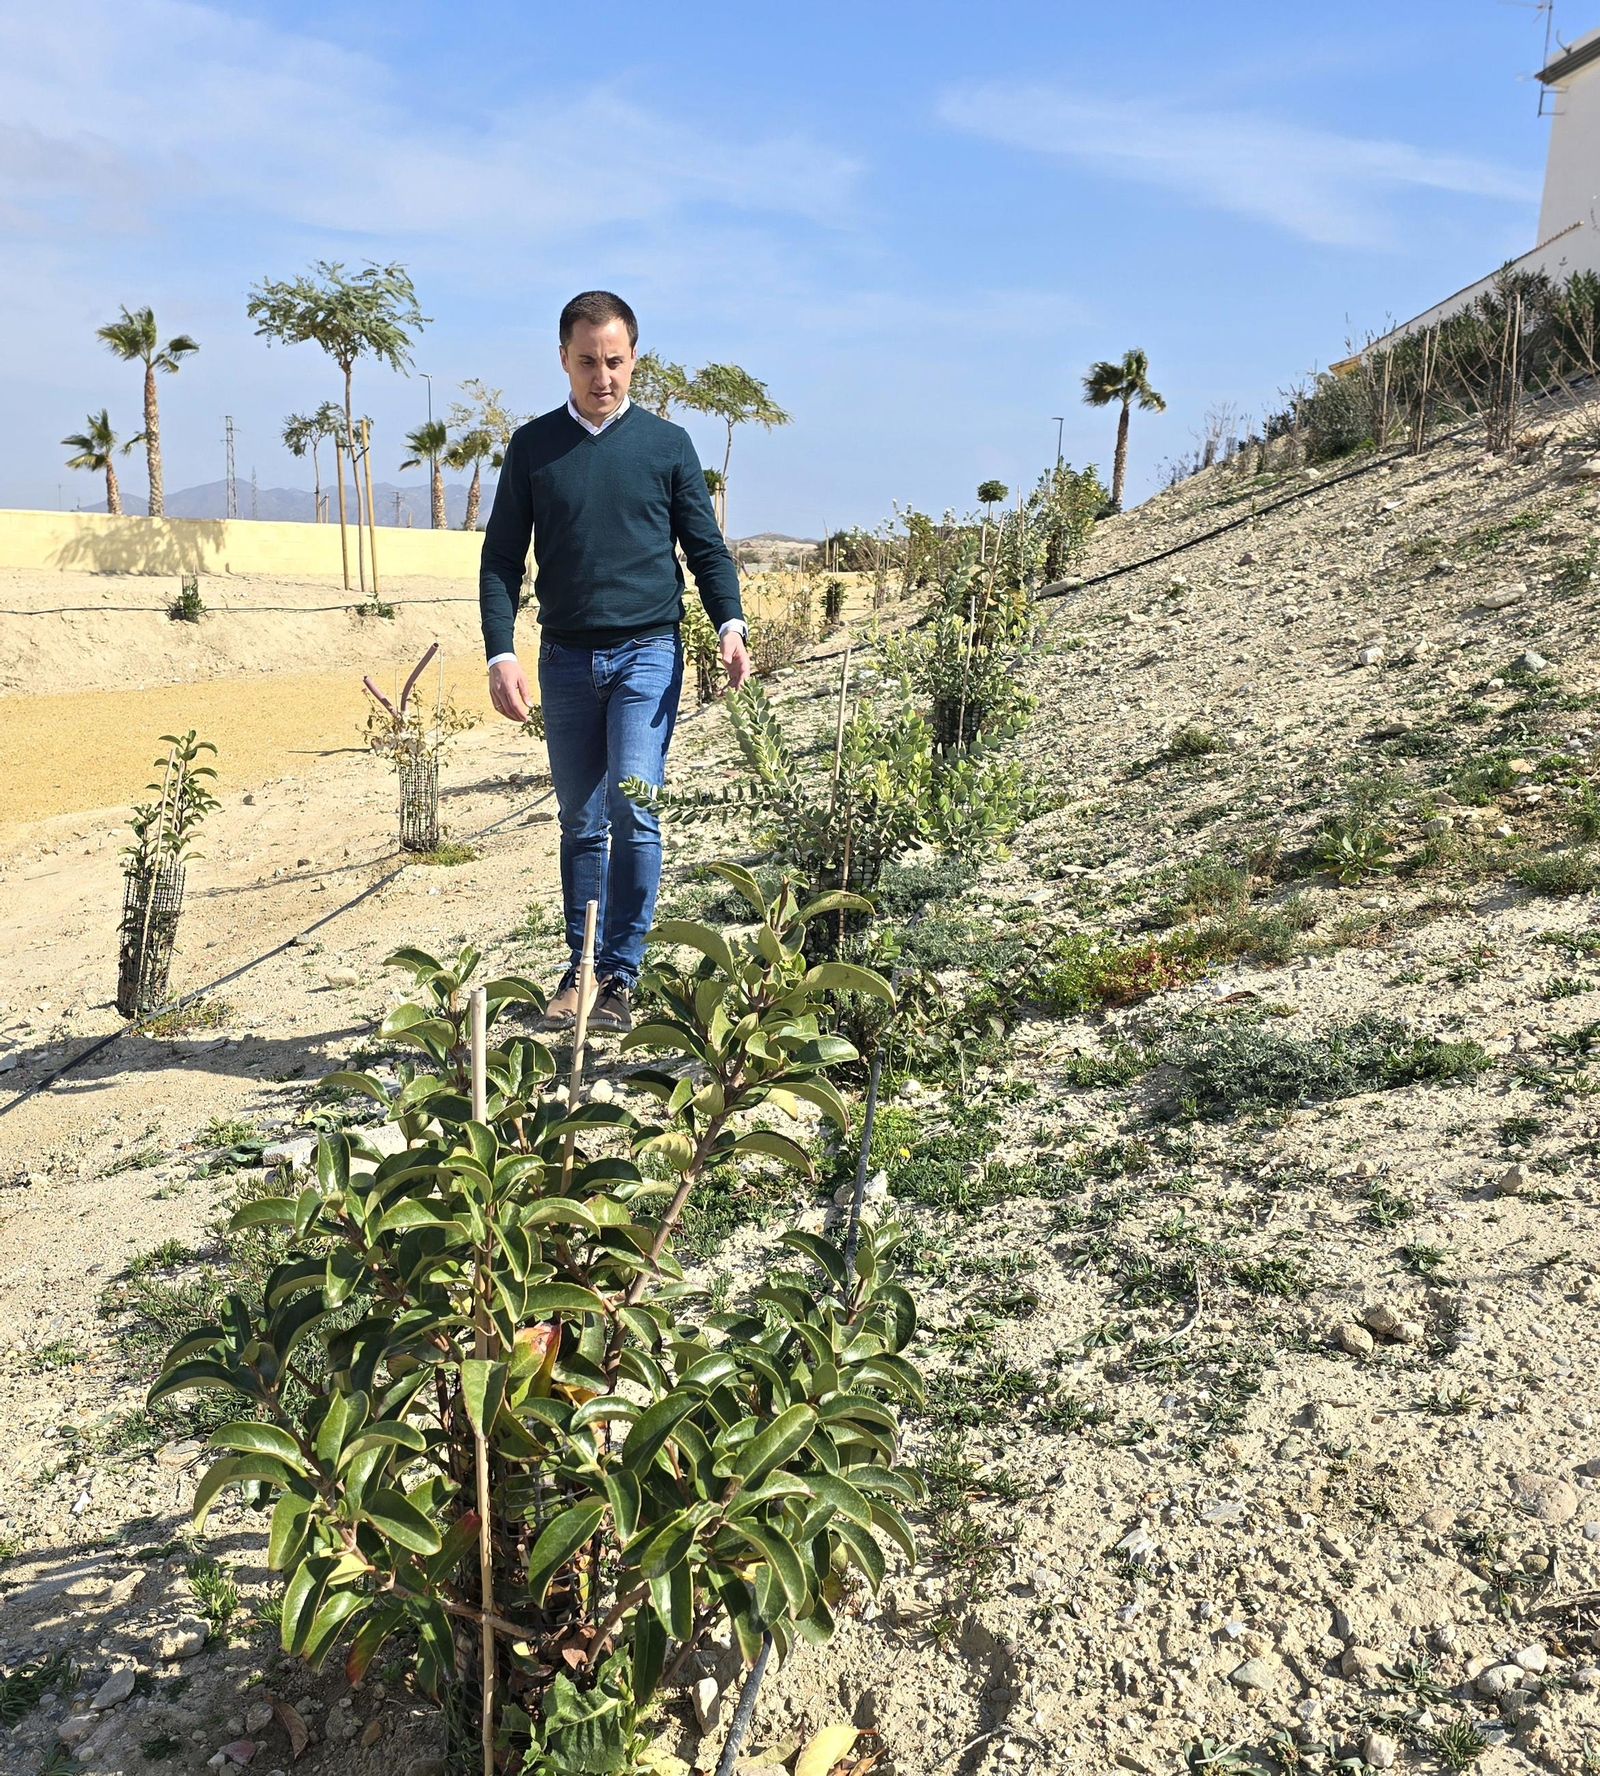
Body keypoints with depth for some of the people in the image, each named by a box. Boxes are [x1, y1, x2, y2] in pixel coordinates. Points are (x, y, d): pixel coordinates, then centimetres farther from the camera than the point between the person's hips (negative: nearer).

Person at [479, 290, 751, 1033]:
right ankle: (580, 969, 17)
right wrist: (501, 653, -5)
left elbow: (706, 547, 9)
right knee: (581, 822, 7)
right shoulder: (533, 446, 8)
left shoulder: (667, 444, 7)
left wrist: (730, 624, -9)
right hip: (566, 657, 2)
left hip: (648, 651, -2)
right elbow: (501, 559, 7)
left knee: (633, 809, -12)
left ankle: (621, 976, -2)